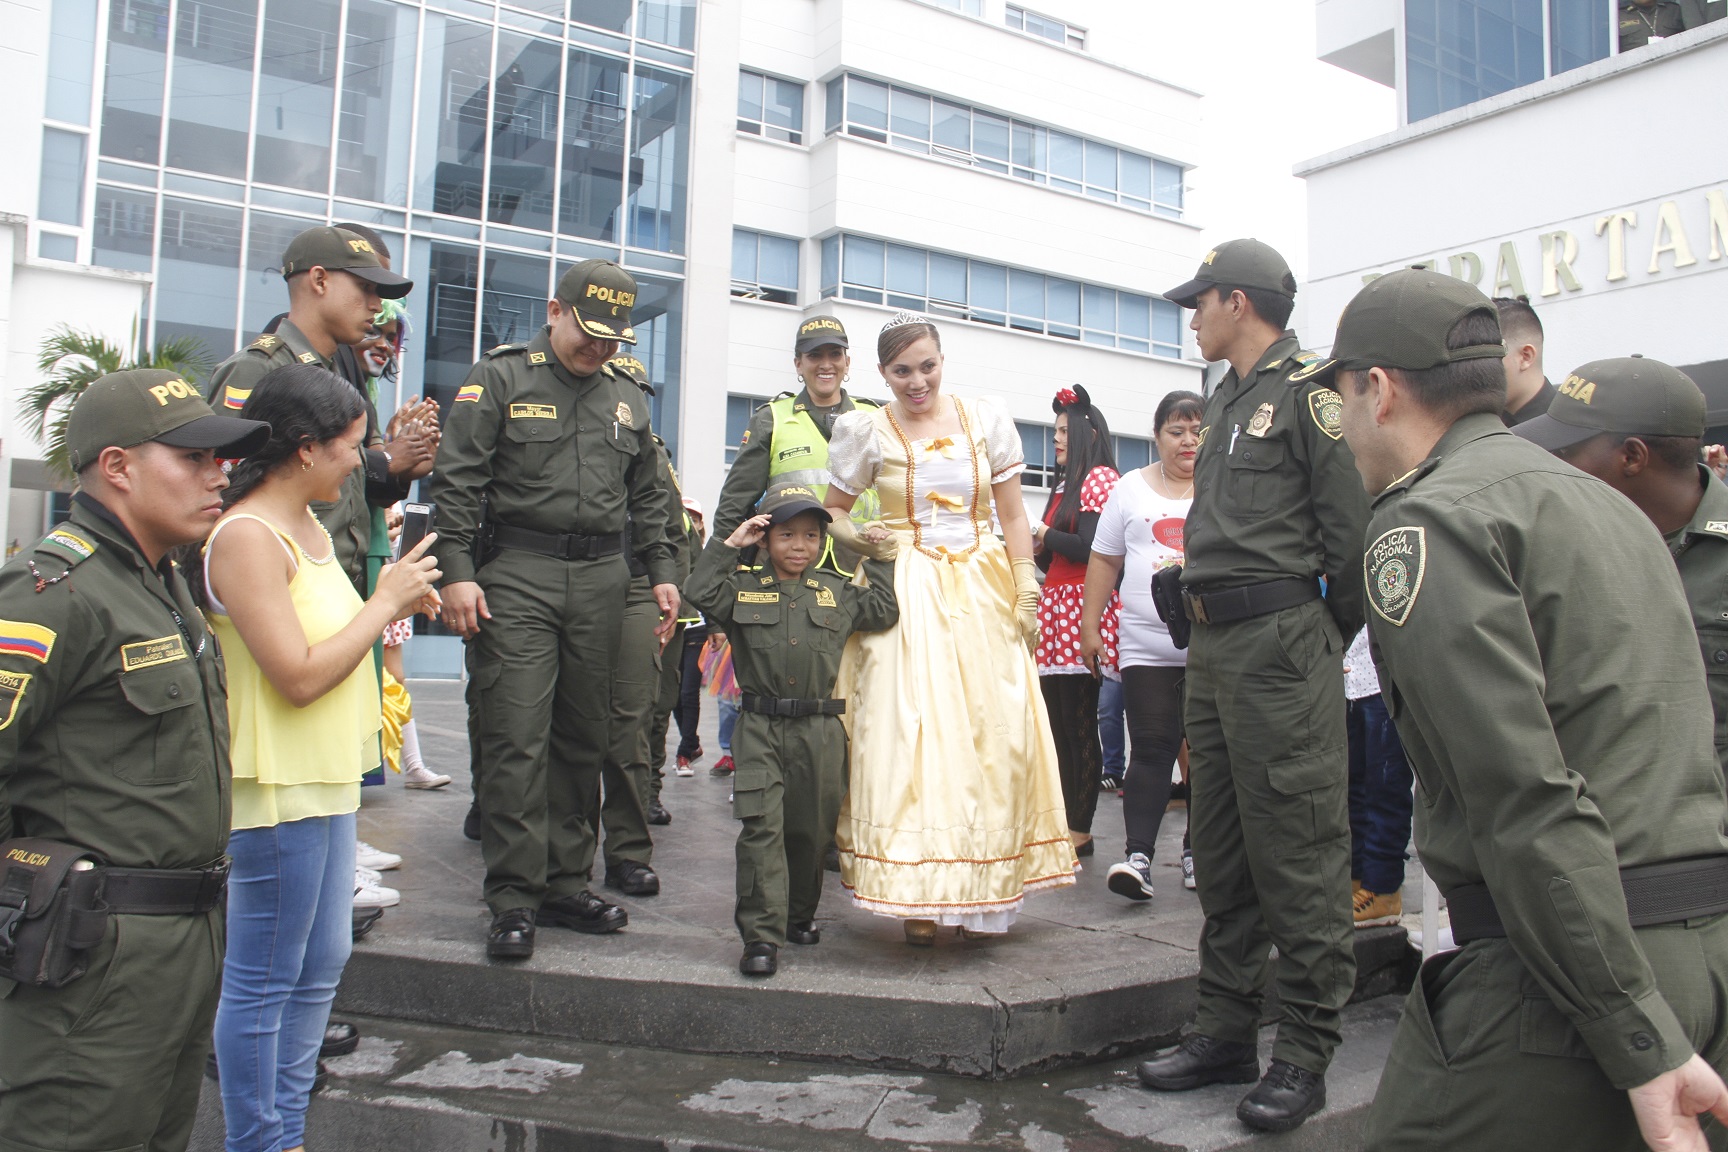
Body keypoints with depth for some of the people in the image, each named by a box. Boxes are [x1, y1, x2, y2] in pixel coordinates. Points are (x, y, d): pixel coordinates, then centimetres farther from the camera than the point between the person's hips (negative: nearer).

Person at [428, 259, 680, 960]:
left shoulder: (626, 398, 18)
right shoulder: (500, 378, 3)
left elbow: (646, 497, 23)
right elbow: (457, 481, -3)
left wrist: (662, 573, 12)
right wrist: (457, 572, -12)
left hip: (602, 580, 5)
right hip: (517, 574, -4)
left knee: (583, 739, 7)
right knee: (517, 741, -8)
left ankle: (566, 884, 17)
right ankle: (514, 899, 0)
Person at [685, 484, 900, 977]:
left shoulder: (837, 594, 11)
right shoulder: (744, 589, 5)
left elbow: (884, 611, 7)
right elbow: (701, 593, -9)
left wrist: (878, 561, 7)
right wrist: (730, 545, -6)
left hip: (820, 731, 2)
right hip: (761, 727, -2)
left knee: (810, 830, 11)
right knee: (762, 828, -10)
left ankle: (800, 914, 32)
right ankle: (762, 935, -6)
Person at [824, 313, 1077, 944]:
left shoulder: (986, 421, 6)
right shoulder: (868, 432, 3)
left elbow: (1013, 517, 8)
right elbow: (832, 510, 14)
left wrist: (1026, 595, 2)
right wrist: (857, 537, -7)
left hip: (983, 592, 2)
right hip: (906, 599, -2)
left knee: (997, 735, 0)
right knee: (910, 736, -8)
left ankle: (981, 891, 13)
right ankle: (917, 896, 0)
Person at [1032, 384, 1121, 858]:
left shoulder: (1100, 478, -4)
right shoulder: (1065, 486, 23)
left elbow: (1089, 547, -16)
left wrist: (1043, 536, -5)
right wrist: (1036, 547, 4)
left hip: (1080, 609, -9)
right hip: (1054, 610, 9)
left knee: (1079, 725, -6)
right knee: (1056, 723, 8)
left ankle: (1081, 830, 0)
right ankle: (1061, 823, 13)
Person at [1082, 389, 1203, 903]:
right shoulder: (1131, 489, 12)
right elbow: (1105, 560, 13)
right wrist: (1090, 626, 8)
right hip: (1147, 646, 0)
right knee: (1153, 749, -7)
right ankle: (1138, 854, -9)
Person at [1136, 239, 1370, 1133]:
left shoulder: (1309, 390, -6)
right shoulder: (1225, 402, 20)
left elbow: (1352, 530, -11)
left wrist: (1325, 641, -4)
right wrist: (1203, 618, 12)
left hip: (1281, 644, -9)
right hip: (1211, 647, 9)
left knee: (1297, 853, -3)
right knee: (1219, 847, 13)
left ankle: (1305, 1053, 9)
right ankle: (1227, 1032, 24)